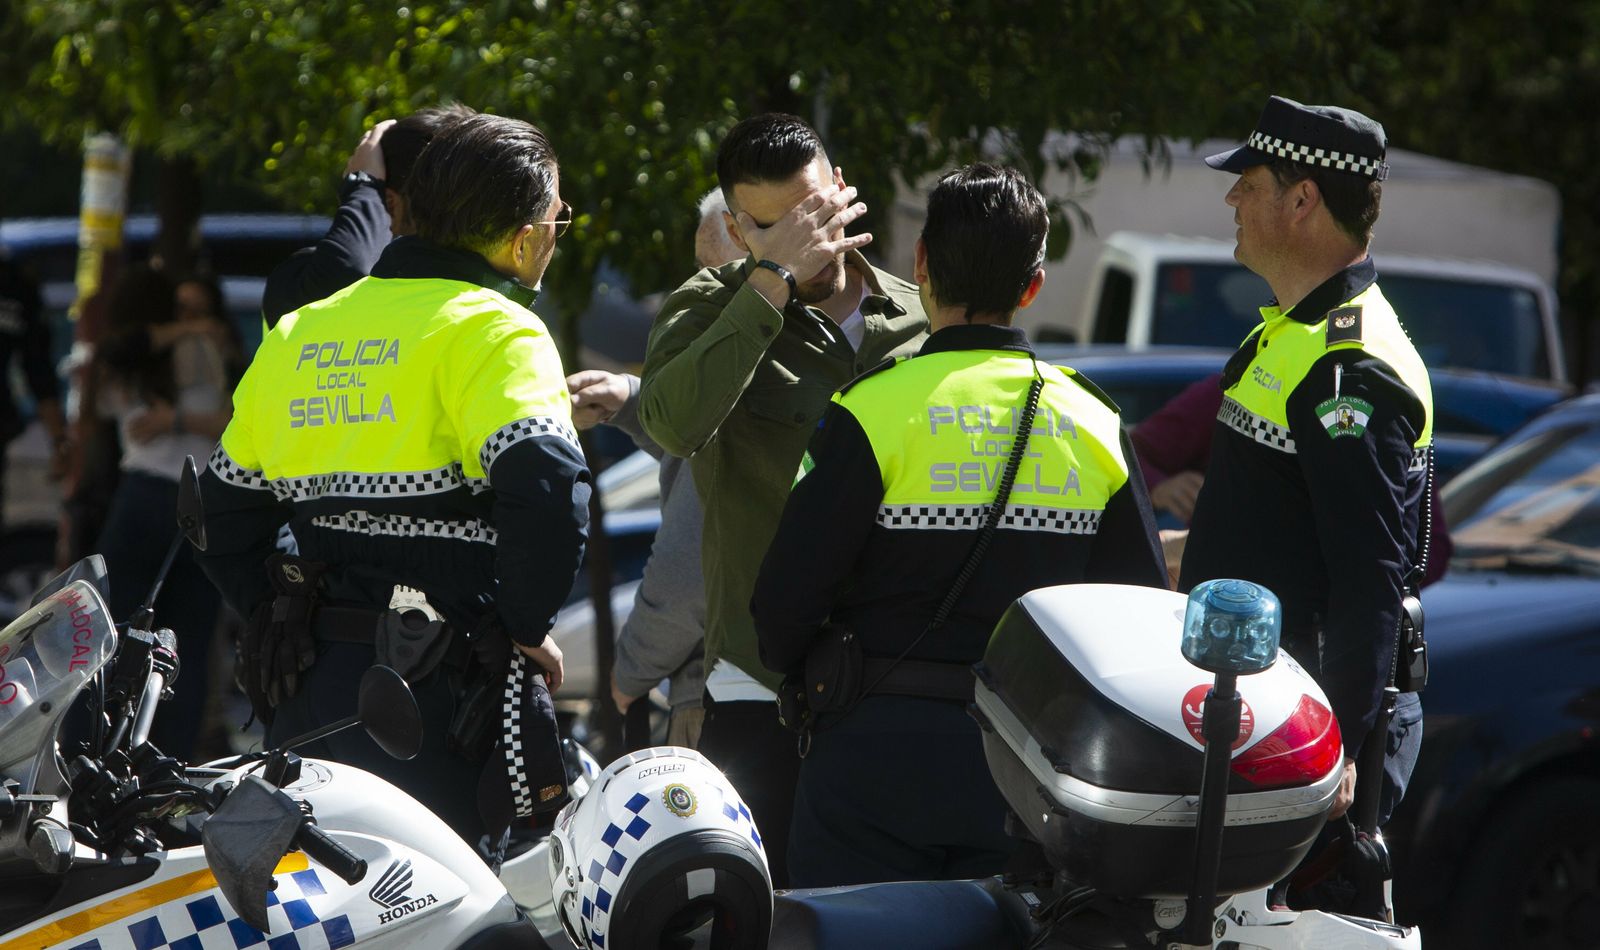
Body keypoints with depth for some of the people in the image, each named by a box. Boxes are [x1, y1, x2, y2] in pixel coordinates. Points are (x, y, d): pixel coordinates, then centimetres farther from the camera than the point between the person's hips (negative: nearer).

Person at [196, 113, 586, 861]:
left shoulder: (297, 334, 15)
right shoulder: (489, 330, -8)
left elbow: (225, 508, 19)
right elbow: (547, 489, -23)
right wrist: (525, 624, -10)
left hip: (303, 692, 7)